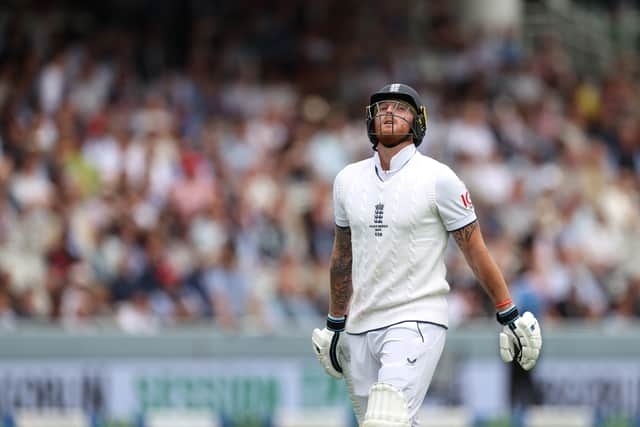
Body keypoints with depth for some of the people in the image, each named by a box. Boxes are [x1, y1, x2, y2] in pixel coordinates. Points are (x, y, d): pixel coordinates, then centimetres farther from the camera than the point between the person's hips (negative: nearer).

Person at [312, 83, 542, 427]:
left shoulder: (437, 178, -6)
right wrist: (335, 324, 24)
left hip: (417, 321, -6)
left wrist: (509, 315, -2)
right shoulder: (348, 180, 9)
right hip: (361, 328, 6)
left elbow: (474, 249, -2)